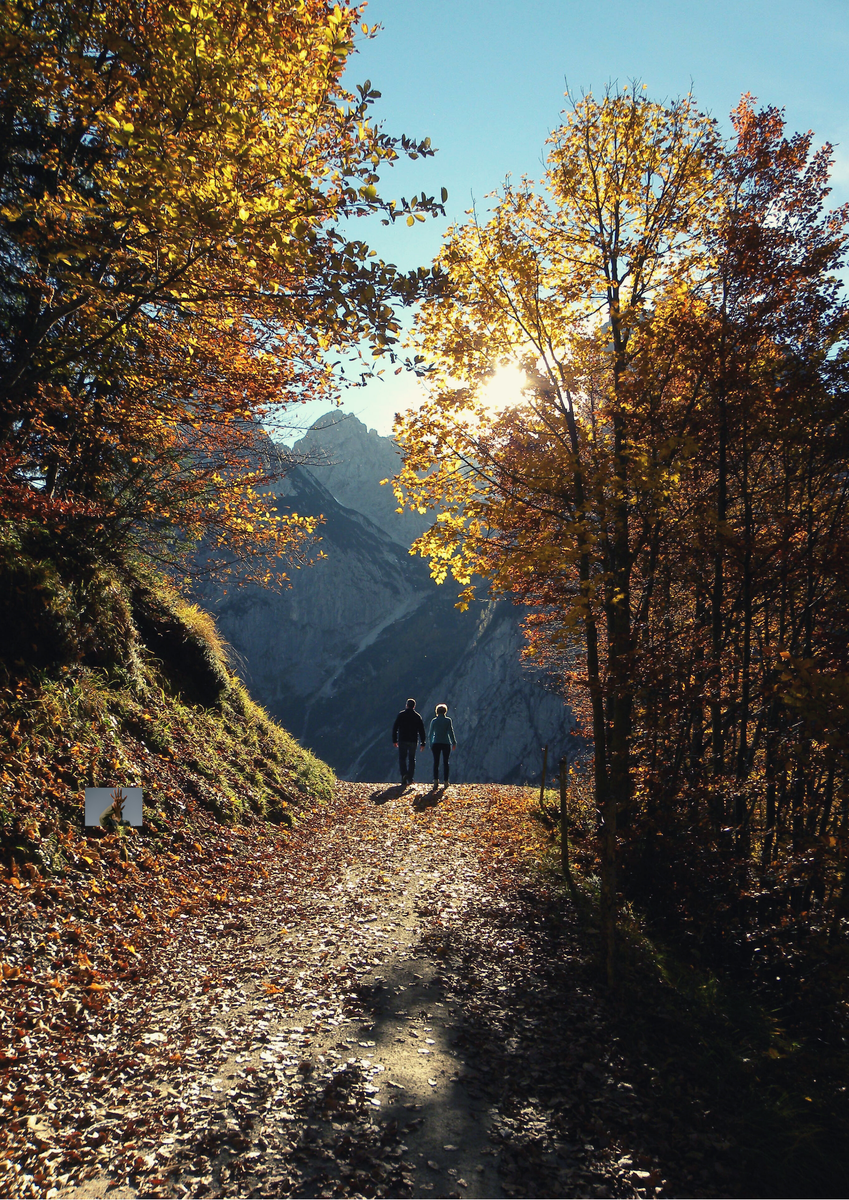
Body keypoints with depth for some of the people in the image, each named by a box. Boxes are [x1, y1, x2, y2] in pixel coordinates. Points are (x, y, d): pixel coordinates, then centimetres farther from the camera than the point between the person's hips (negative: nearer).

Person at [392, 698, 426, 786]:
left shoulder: (401, 715, 2)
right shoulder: (417, 716, 5)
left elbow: (395, 728, 1)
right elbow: (421, 730, 3)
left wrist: (394, 740, 6)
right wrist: (423, 743, 6)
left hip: (402, 740, -1)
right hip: (413, 741, 1)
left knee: (402, 759, 3)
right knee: (412, 759, 11)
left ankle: (404, 774, -19)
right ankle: (410, 778, 7)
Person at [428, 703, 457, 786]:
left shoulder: (434, 721, 2)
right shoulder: (448, 720, -3)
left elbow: (430, 733, 7)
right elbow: (450, 732, -5)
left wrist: (430, 742, 22)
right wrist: (454, 742, 5)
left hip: (436, 744, 1)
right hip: (446, 743, -1)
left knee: (436, 762, 3)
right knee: (445, 762, 7)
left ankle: (435, 780, -10)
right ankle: (446, 781, 6)